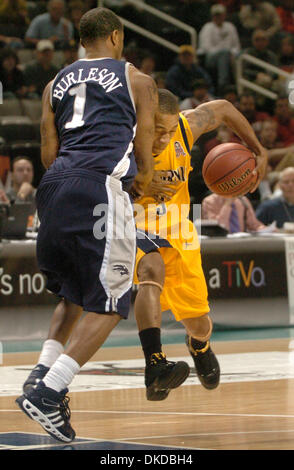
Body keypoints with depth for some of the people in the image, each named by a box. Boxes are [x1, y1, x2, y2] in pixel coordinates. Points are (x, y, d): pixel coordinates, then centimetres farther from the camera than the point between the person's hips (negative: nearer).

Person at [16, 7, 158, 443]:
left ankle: (42, 377, 11)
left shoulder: (55, 84, 24)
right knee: (107, 304, -1)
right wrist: (140, 181, 34)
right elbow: (144, 164, 12)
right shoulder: (137, 80, 15)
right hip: (101, 188, -5)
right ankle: (48, 393, -13)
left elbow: (48, 154, 17)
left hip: (55, 184, 5)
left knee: (72, 296, 24)